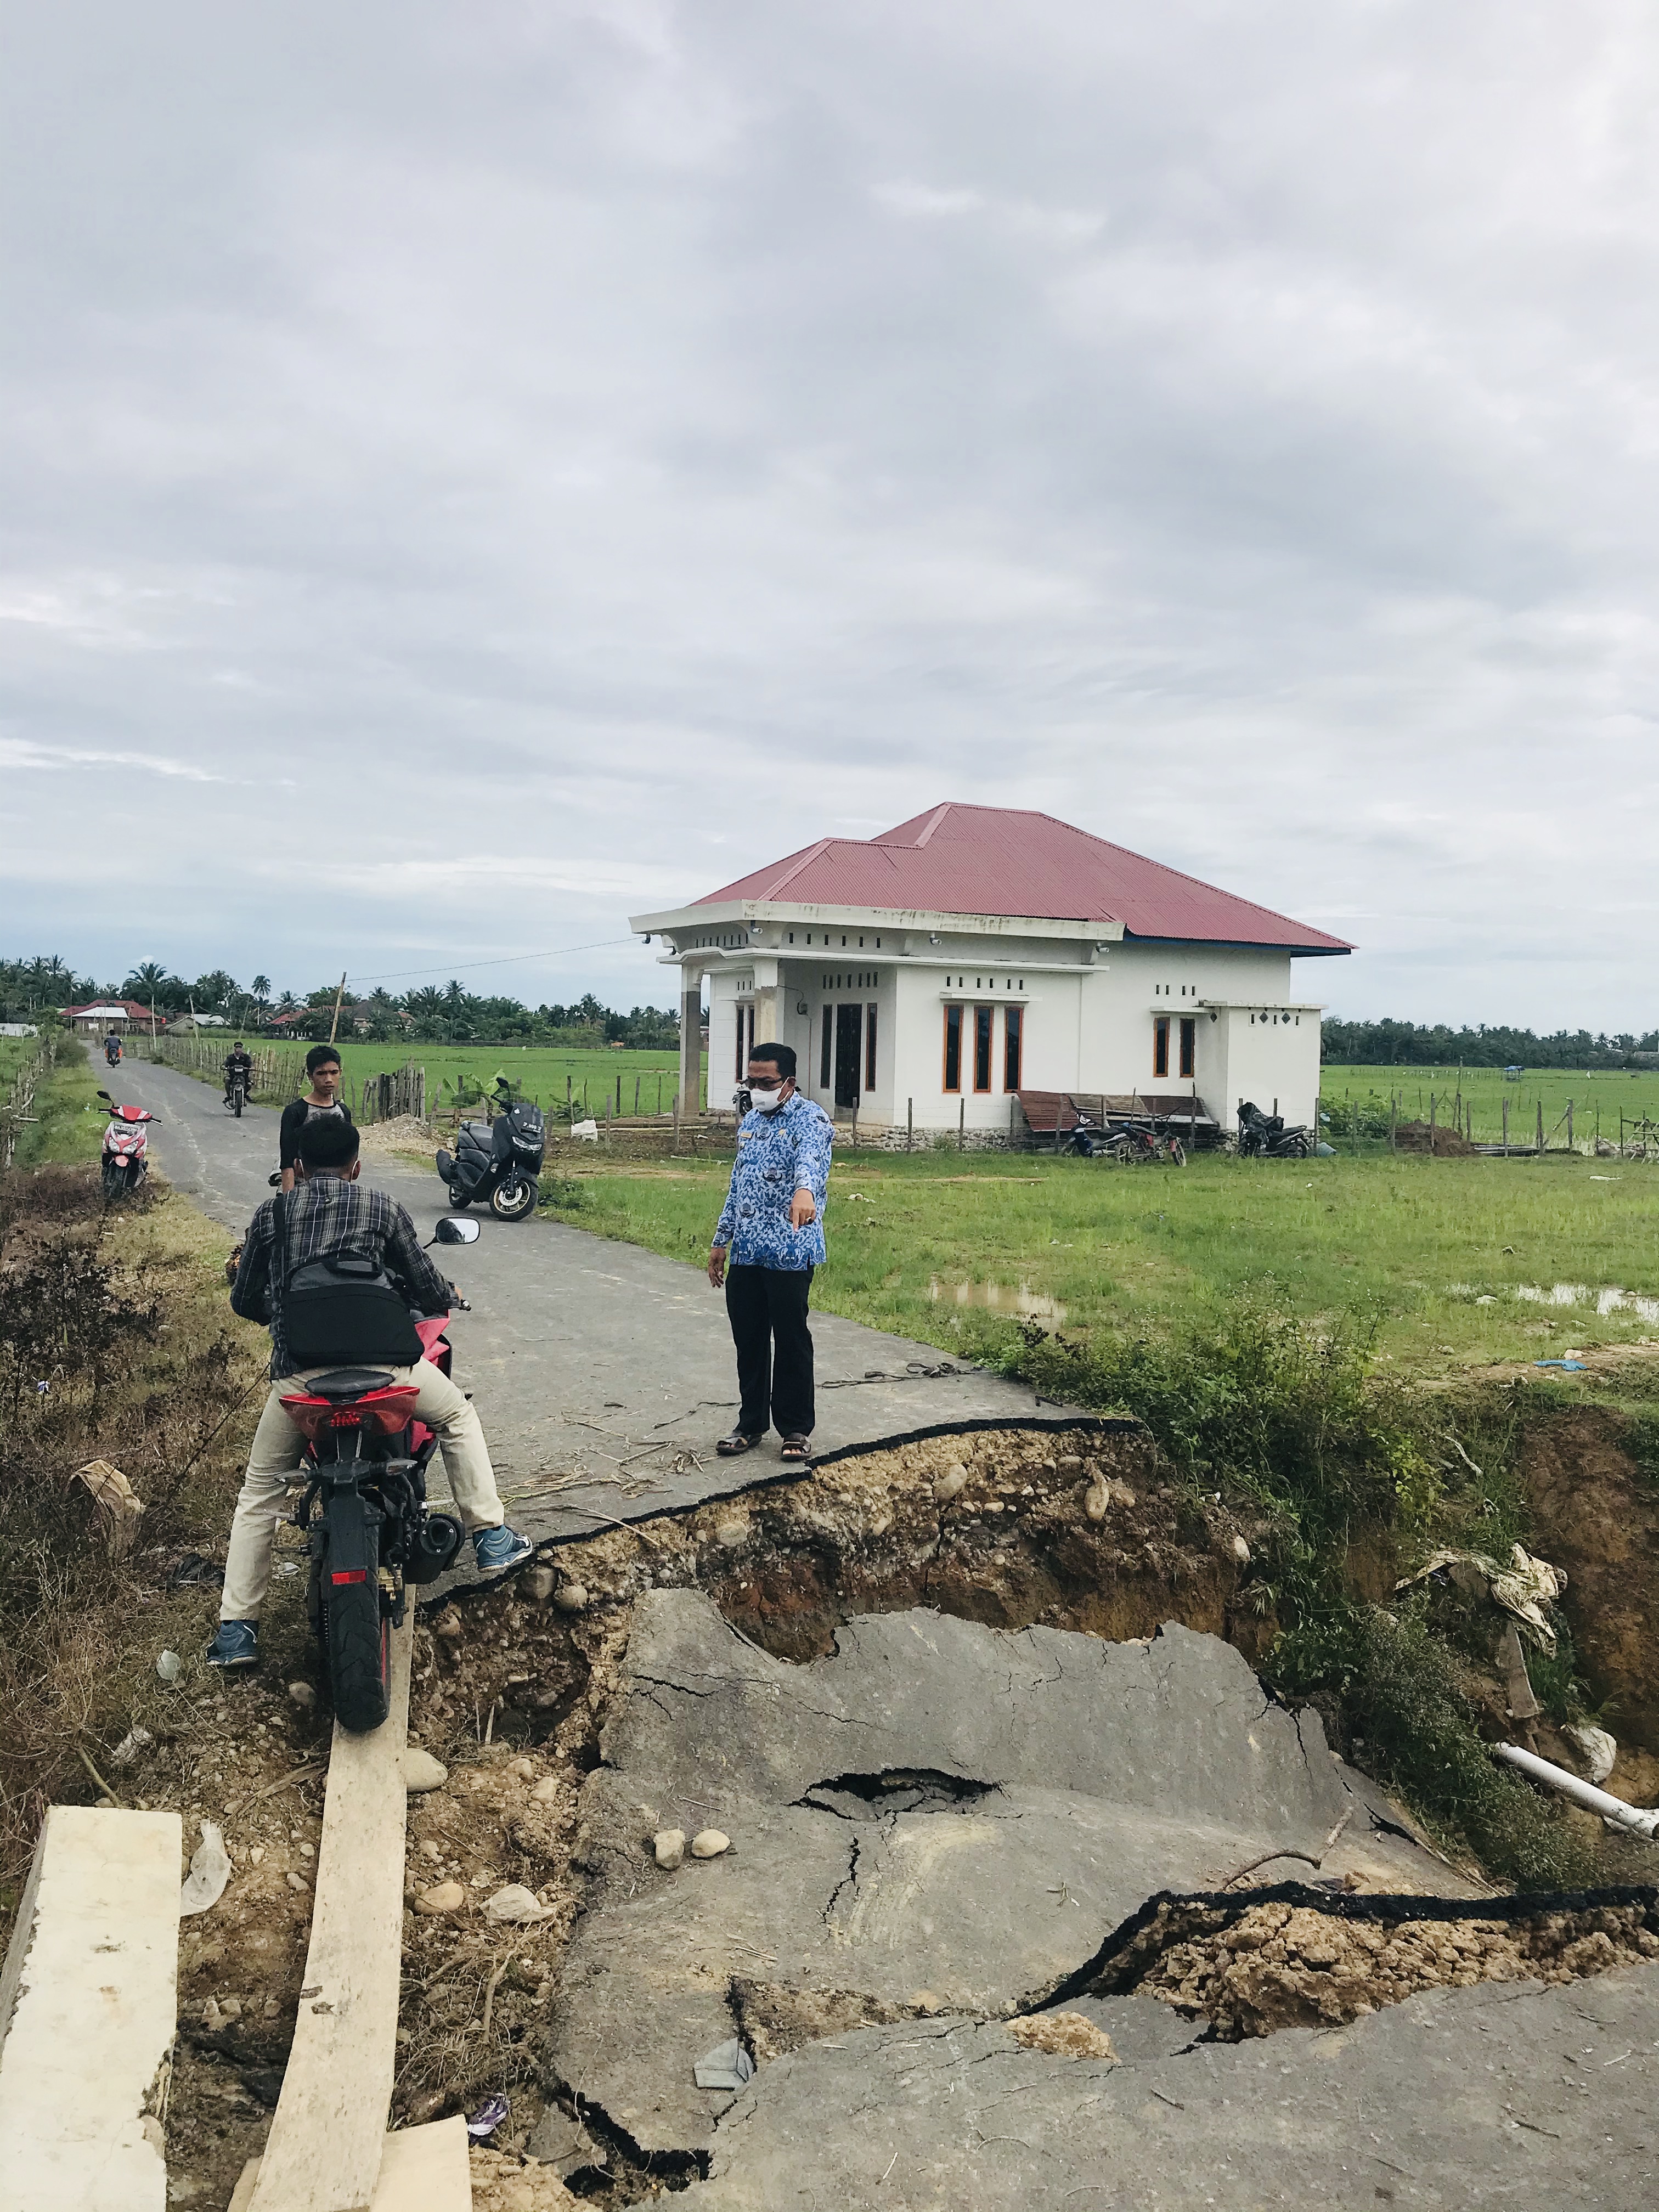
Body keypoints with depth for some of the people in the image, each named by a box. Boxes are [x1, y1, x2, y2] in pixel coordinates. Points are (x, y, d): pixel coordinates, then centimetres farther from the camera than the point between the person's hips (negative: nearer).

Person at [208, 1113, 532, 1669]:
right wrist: (444, 1297, 35)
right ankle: (491, 1539, 23)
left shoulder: (271, 1214, 13)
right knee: (458, 1415, 27)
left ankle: (236, 1630, 18)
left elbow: (243, 1301, 20)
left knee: (259, 1494, 21)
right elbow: (430, 1292, 11)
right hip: (379, 1361, -1)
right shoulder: (381, 1208, 9)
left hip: (298, 1374, 2)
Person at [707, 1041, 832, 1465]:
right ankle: (751, 1423, 24)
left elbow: (811, 1156, -35)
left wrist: (805, 1190, -57)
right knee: (748, 1339, 12)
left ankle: (796, 1429, 14)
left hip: (789, 1252, -7)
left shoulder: (809, 1119, -11)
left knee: (791, 1341, 2)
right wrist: (721, 1240, 20)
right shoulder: (750, 1120, 14)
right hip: (745, 1253, 7)